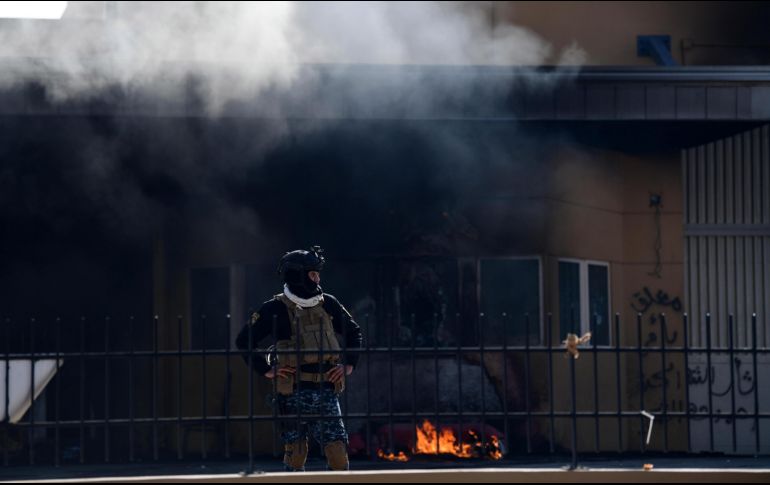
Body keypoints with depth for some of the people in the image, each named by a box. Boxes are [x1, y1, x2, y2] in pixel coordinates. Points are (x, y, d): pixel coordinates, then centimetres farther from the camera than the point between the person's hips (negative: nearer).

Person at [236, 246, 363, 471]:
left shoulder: (327, 304, 9)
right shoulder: (276, 309, -4)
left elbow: (354, 332, 22)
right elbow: (244, 340, 0)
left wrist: (349, 364, 10)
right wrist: (266, 370, -4)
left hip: (326, 392, 3)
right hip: (294, 393, -3)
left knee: (338, 453, -4)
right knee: (295, 453, 2)